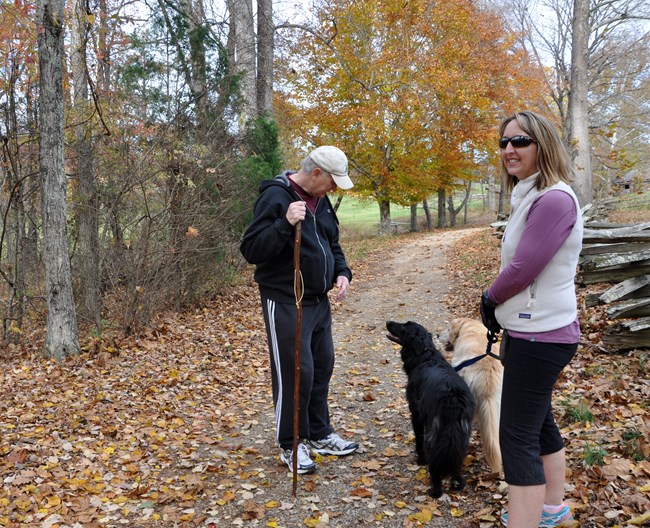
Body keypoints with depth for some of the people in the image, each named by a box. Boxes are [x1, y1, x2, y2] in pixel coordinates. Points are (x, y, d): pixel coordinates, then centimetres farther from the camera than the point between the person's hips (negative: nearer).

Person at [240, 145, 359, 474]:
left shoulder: (321, 200, 10)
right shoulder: (276, 197, -15)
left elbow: (332, 244, 22)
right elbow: (251, 250, -20)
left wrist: (341, 273, 3)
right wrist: (285, 224, -34)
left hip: (319, 301, 8)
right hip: (286, 304, -8)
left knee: (322, 367, 15)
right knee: (295, 372, -3)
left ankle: (320, 435, 30)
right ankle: (290, 445, 15)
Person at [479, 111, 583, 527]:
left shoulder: (554, 199, -20)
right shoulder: (531, 196, 12)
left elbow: (522, 268, -22)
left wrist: (489, 299, -5)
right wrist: (497, 307, 4)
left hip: (539, 336, -10)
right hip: (533, 331, 10)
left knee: (518, 436, -7)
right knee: (539, 422, 22)